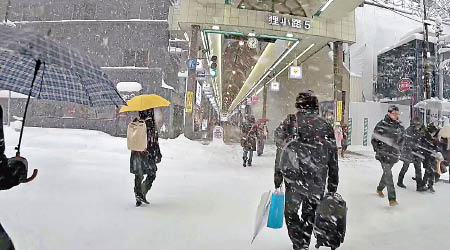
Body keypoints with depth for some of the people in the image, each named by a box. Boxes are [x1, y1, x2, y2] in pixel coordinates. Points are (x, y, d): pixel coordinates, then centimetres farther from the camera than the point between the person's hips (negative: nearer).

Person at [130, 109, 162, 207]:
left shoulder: (135, 122, 3)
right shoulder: (151, 123, -13)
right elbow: (154, 141, -13)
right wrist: (158, 154, -5)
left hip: (136, 153, 5)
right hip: (147, 153, -5)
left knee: (138, 176, 13)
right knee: (151, 175, 12)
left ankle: (138, 200, 18)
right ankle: (142, 194, 2)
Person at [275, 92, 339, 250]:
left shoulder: (292, 121, -2)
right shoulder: (326, 126, 6)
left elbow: (280, 145, -6)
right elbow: (333, 161, 6)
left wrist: (278, 174, 0)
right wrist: (333, 185, 13)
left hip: (294, 178, -3)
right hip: (318, 182, 3)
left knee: (291, 212, 14)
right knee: (309, 214, 22)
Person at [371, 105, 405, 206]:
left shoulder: (399, 127, 7)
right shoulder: (381, 125, -6)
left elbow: (401, 139, 21)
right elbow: (374, 139, -1)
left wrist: (398, 149, 10)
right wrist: (378, 150, -8)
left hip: (394, 154, 5)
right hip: (383, 153, -5)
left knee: (387, 172, 18)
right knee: (388, 174, -12)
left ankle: (380, 189, 43)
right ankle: (392, 198, -13)